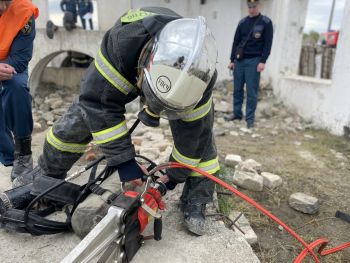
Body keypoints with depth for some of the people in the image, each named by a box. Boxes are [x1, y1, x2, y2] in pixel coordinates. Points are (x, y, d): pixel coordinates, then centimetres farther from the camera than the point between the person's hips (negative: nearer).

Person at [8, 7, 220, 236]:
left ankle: (196, 200, -1)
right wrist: (124, 159, -40)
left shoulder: (201, 73, -38)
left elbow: (193, 130, -26)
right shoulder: (124, 39, -45)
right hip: (124, 68, 0)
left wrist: (176, 175, -16)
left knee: (200, 130, -18)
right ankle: (47, 173, 21)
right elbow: (99, 101, -39)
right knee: (82, 115, -4)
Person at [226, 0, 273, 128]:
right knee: (237, 89, 8)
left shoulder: (266, 22, 0)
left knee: (251, 91, -3)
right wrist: (232, 60, 9)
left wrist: (262, 61, -14)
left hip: (254, 60, -4)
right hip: (239, 60, 4)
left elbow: (268, 43, -5)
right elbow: (236, 42, 14)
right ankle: (237, 113, 20)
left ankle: (250, 118, 5)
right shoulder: (242, 22, 12)